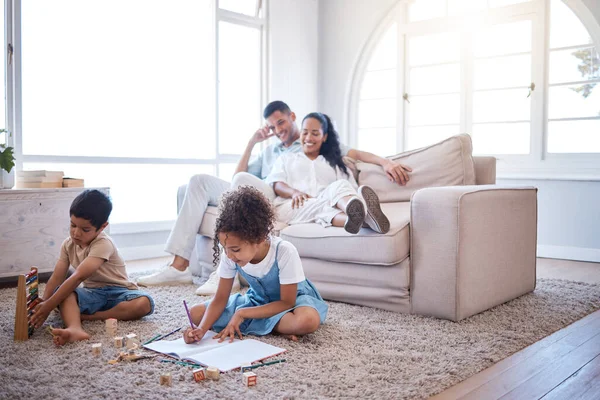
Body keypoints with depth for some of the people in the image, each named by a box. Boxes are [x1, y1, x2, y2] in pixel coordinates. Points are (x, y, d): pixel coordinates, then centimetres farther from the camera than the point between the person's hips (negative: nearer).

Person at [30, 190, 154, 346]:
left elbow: (79, 277, -30)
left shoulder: (103, 244, -21)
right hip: (92, 293, 4)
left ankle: (91, 316, -32)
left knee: (145, 303, -36)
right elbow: (56, 278, -5)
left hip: (117, 292, -4)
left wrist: (49, 306, -34)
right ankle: (75, 329, -53)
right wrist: (43, 303, -22)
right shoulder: (68, 244, 1)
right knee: (61, 292, -28)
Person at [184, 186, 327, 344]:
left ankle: (249, 325, -17)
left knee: (309, 320, -41)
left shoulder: (284, 252, -33)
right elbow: (220, 299, -13)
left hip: (292, 299, -4)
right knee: (196, 313, -12)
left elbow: (287, 302, -26)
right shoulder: (230, 256, -20)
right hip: (257, 300, 5)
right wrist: (202, 329, -31)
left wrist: (242, 314, -31)